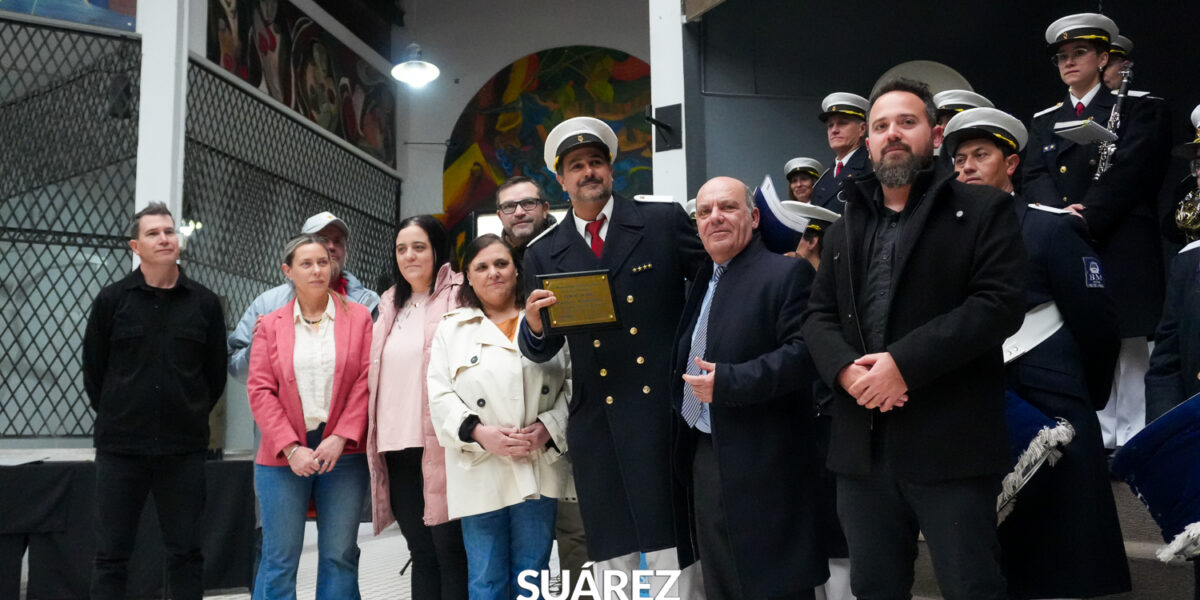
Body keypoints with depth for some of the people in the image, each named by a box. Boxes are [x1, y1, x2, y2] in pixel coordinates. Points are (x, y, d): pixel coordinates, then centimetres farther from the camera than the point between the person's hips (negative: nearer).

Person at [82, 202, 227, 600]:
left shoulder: (204, 303, 3)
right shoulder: (112, 300, 1)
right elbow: (93, 371, 8)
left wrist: (190, 417, 10)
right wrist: (118, 418, 9)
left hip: (184, 449, 1)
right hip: (120, 447, 0)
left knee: (186, 552, 7)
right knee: (111, 553, 6)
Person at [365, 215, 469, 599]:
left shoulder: (459, 299, -1)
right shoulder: (390, 306, 18)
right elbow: (376, 375, 21)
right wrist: (375, 437, 13)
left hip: (439, 444, -6)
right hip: (396, 446, 6)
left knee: (449, 550, -3)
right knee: (420, 552, 11)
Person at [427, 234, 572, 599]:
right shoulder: (451, 329, 9)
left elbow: (573, 382, 4)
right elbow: (440, 398, 1)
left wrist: (549, 427, -12)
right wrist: (479, 433, -15)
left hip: (539, 470, 1)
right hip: (480, 475, 0)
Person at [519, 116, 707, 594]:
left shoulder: (664, 222, 4)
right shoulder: (543, 255, 10)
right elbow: (539, 352, 10)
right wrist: (535, 321, -12)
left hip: (665, 413, -2)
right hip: (595, 424, 3)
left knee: (674, 555, -1)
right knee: (610, 561, 10)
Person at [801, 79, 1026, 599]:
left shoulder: (983, 210, 2)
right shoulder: (847, 226, 18)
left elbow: (1000, 303, -11)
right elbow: (818, 315, 13)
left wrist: (904, 362, -18)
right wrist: (846, 369, -9)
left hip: (950, 440, -5)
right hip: (862, 443, 5)